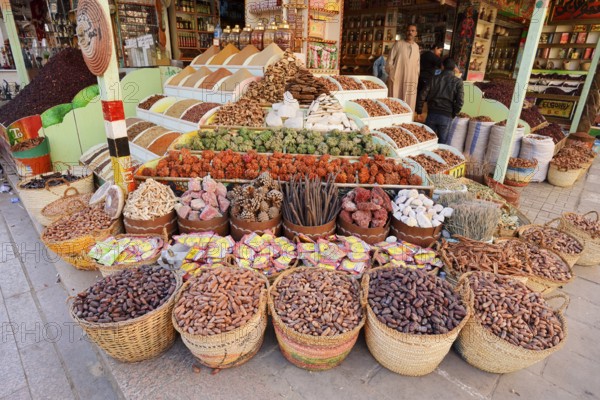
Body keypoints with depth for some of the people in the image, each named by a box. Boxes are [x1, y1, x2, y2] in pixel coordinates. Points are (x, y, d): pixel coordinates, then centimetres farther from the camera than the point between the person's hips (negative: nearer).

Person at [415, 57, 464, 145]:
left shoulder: (434, 79, 5)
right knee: (442, 142, 10)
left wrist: (419, 111, 8)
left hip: (432, 114, 1)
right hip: (446, 116, -1)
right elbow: (460, 101, -7)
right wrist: (453, 114, 6)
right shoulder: (458, 82, 1)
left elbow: (422, 95, 0)